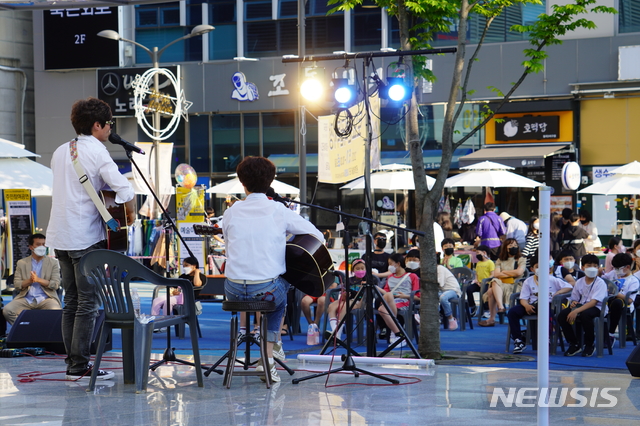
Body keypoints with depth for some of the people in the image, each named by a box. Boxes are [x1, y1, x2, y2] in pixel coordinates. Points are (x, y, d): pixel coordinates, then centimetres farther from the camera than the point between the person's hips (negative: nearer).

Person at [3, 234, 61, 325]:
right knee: (7, 310, -26)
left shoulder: (53, 263, 12)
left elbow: (56, 284, 2)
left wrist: (39, 280, -10)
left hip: (46, 298, -2)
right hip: (26, 299, 2)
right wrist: (29, 281, -11)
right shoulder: (21, 263, 16)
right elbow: (17, 285, 8)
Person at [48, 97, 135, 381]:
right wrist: (131, 214, -3)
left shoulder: (60, 152, 13)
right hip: (85, 238, -8)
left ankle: (72, 363, 14)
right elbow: (125, 191, -19)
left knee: (71, 301, 12)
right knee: (88, 303, -3)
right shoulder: (96, 151, -10)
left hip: (59, 237, 8)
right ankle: (80, 366, -4)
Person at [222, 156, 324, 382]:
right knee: (280, 295, 35)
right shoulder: (280, 211, -4)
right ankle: (269, 354, 28)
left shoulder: (231, 213, 1)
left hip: (234, 292, 2)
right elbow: (318, 237, 3)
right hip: (267, 290, -2)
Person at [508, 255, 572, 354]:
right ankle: (518, 341, -14)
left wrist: (557, 293, -8)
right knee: (512, 312, -21)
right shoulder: (528, 282, 12)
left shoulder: (552, 280, 9)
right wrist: (526, 305, -17)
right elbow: (523, 299, 5)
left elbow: (569, 287, 7)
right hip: (532, 305, 3)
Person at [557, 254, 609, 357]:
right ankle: (574, 344, -4)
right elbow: (574, 299, 16)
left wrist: (577, 311, -30)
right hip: (580, 306, 5)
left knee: (585, 314, -40)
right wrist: (573, 303, -12)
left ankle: (589, 345, -17)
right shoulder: (579, 282, 10)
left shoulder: (600, 283, -8)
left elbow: (593, 302, -19)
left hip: (596, 308, -5)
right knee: (562, 315, -22)